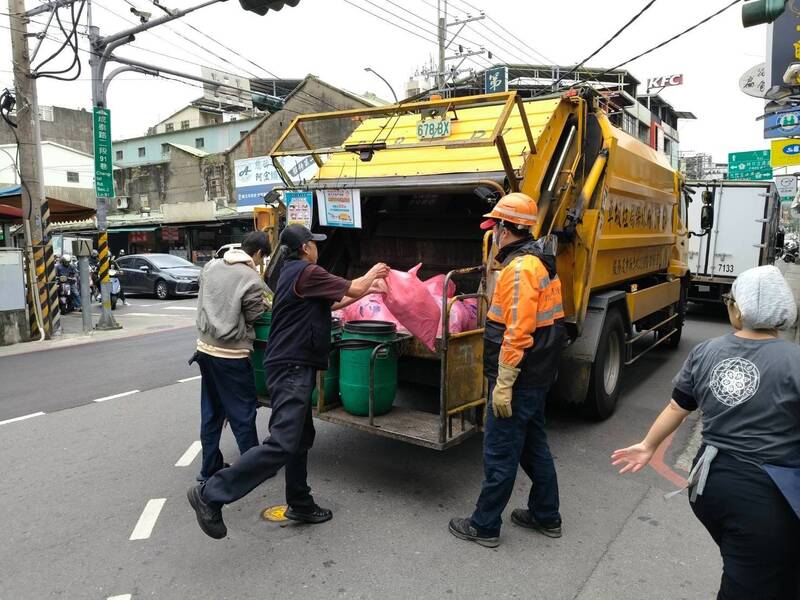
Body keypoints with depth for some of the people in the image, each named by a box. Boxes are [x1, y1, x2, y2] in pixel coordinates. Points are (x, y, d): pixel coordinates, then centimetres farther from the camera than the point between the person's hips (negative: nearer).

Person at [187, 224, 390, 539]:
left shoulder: (291, 273, 17)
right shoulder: (307, 272, -13)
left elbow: (330, 304, 25)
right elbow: (353, 289, -8)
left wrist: (368, 290, 28)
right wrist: (373, 272, 12)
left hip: (291, 368, 11)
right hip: (292, 370, -11)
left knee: (301, 437, 18)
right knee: (281, 444, -14)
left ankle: (300, 504, 29)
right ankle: (211, 494, -9)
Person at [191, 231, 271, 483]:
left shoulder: (211, 266, 5)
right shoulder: (252, 280, -14)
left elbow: (204, 303, 15)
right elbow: (253, 319, -5)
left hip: (205, 347, 7)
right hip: (232, 354, -6)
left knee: (211, 412, 16)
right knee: (243, 414, 6)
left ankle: (209, 468, 26)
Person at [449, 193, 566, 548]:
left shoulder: (520, 268, -21)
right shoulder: (540, 262, 12)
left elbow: (518, 331, -26)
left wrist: (503, 383, -23)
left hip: (518, 380, -10)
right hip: (538, 375, 10)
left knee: (499, 453, 2)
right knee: (533, 445, 20)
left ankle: (484, 526, 17)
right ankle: (546, 516, 34)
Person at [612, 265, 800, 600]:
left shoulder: (705, 353, -1)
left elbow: (677, 408, 8)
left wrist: (648, 445, 22)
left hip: (710, 482, 5)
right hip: (766, 496, -5)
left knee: (744, 573, 28)